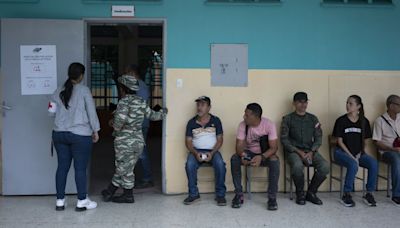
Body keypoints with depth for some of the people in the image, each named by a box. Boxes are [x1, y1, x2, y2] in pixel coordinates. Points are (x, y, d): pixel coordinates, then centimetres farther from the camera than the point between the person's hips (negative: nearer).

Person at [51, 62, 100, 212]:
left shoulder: (58, 92, 7)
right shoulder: (84, 90, -8)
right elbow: (91, 112, -6)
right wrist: (96, 130, 1)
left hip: (59, 134, 5)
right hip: (80, 135, -5)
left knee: (62, 166, 11)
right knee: (80, 168, 2)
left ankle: (60, 201, 18)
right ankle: (82, 201, 9)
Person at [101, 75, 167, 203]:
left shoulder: (125, 101, -15)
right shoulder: (141, 102, 6)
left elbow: (119, 121, -28)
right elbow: (153, 116, 16)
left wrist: (115, 126, -6)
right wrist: (163, 112, 35)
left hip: (124, 142, -7)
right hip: (138, 141, 7)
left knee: (125, 170, 9)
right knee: (123, 169, 14)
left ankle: (128, 196, 21)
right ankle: (109, 192, 24)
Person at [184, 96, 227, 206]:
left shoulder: (215, 121, 2)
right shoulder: (191, 122, 4)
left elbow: (220, 139, 0)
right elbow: (188, 141, 2)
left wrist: (212, 153, -16)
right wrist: (195, 153, -17)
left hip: (213, 151, -1)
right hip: (196, 151, 1)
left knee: (220, 164, -31)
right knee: (189, 165, -30)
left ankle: (220, 194, -14)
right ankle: (193, 194, -13)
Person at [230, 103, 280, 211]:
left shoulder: (269, 124, -20)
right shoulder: (242, 125, -13)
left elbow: (274, 147, -23)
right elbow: (239, 145, -16)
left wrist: (261, 157, -42)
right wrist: (242, 155, -40)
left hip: (265, 154, -2)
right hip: (249, 153, 2)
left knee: (274, 161, -35)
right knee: (234, 159, -28)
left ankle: (272, 197, -24)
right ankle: (239, 194, -17)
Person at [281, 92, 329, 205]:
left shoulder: (313, 119, 12)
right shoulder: (288, 119, 3)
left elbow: (318, 138, 9)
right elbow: (284, 139, -3)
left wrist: (311, 152, -9)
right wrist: (298, 151, -14)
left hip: (310, 150, 3)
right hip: (293, 151, -3)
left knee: (325, 166, -25)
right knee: (297, 166, -36)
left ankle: (311, 193, -2)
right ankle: (300, 194, -9)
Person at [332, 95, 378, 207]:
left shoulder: (364, 121, 5)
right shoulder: (341, 121, -4)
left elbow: (364, 141, 10)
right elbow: (340, 141, -5)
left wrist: (359, 154, -6)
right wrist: (351, 156, -13)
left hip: (358, 153, 4)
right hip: (342, 152, -3)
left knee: (373, 163, -24)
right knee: (353, 165, -33)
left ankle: (369, 194, -11)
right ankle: (346, 195, -19)